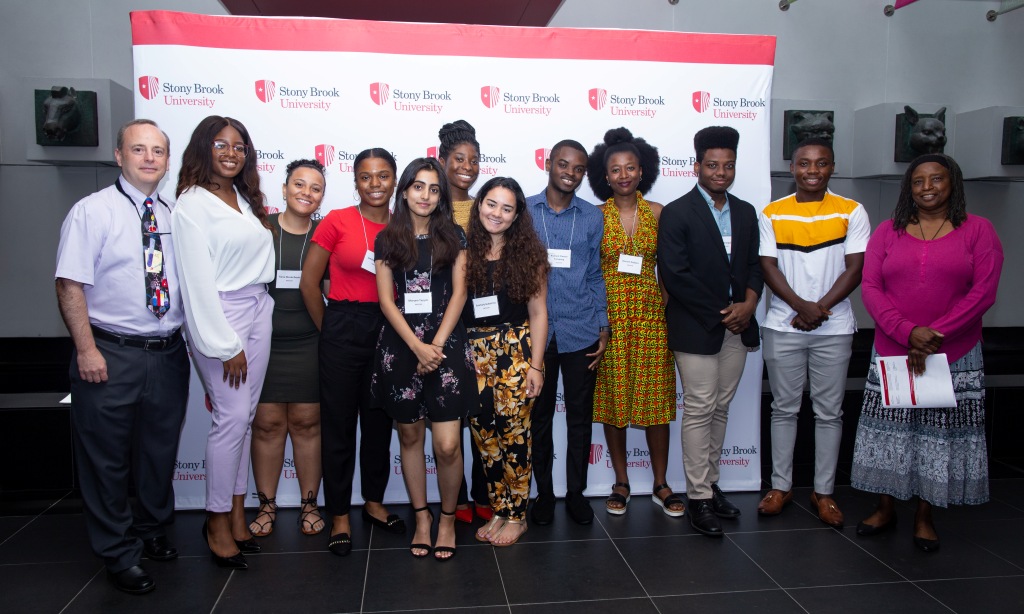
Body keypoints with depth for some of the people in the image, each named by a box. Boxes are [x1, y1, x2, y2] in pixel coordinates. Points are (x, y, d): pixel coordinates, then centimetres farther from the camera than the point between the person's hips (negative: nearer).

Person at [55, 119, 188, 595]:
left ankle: (152, 531, 40)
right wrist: (86, 349, -16)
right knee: (107, 458, 8)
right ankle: (119, 554, 26)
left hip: (169, 354, 5)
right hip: (111, 355, -4)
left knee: (160, 453, 18)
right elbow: (70, 285, -11)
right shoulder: (93, 211, -7)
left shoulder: (174, 216, 7)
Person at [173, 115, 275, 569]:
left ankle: (237, 512, 18)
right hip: (219, 315, -7)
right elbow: (197, 280, -13)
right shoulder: (192, 204, -8)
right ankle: (217, 521, 8)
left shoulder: (246, 200, 14)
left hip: (259, 310, 7)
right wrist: (225, 345, -15)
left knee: (245, 416, 9)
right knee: (232, 417, -7)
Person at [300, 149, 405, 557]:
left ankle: (374, 502, 31)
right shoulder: (337, 222, -5)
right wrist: (328, 330, 2)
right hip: (343, 330, -3)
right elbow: (309, 283, -3)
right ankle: (339, 516, 18)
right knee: (339, 424, 5)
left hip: (387, 331, 3)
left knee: (379, 423, 13)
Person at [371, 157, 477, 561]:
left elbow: (459, 293, 2)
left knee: (448, 445, -6)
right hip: (400, 344, 1)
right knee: (410, 435, 10)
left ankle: (448, 517, 17)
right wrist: (417, 346, -10)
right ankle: (421, 516, 26)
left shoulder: (453, 236, 7)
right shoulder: (387, 239, 7)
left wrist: (437, 345, -9)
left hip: (446, 343, -1)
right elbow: (386, 300, 1)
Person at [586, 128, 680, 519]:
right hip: (609, 315, -1)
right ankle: (621, 484, 19)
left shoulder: (658, 213, 4)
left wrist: (669, 312, 0)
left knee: (655, 399, 4)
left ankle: (661, 485, 17)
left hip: (649, 313, 1)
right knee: (612, 399, 5)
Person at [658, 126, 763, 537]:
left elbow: (755, 265, 13)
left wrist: (748, 303, -7)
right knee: (699, 410, -2)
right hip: (696, 329, -6)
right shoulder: (677, 213, -7)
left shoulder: (746, 212, 13)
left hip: (737, 326, 6)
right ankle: (699, 497, 6)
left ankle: (711, 483, 24)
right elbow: (674, 274, -13)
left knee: (720, 408, 12)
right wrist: (720, 313, -13)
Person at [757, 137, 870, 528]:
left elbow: (854, 269, -3)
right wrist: (802, 306, -16)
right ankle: (781, 485, 21)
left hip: (834, 329, 0)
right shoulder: (772, 214, 2)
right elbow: (768, 268, -3)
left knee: (829, 412, 7)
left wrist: (820, 309, -14)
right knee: (784, 408, 9)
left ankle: (823, 491, 19)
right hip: (783, 327, 0)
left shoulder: (851, 212, 1)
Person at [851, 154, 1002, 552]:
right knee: (888, 433, 7)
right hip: (891, 353, 1)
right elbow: (870, 288, -4)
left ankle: (925, 517, 22)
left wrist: (934, 335, -16)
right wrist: (908, 332, -18)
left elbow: (984, 291, -8)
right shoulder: (888, 232, 5)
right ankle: (885, 509, 24)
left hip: (955, 358, -1)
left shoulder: (977, 230, 1)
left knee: (942, 436, 6)